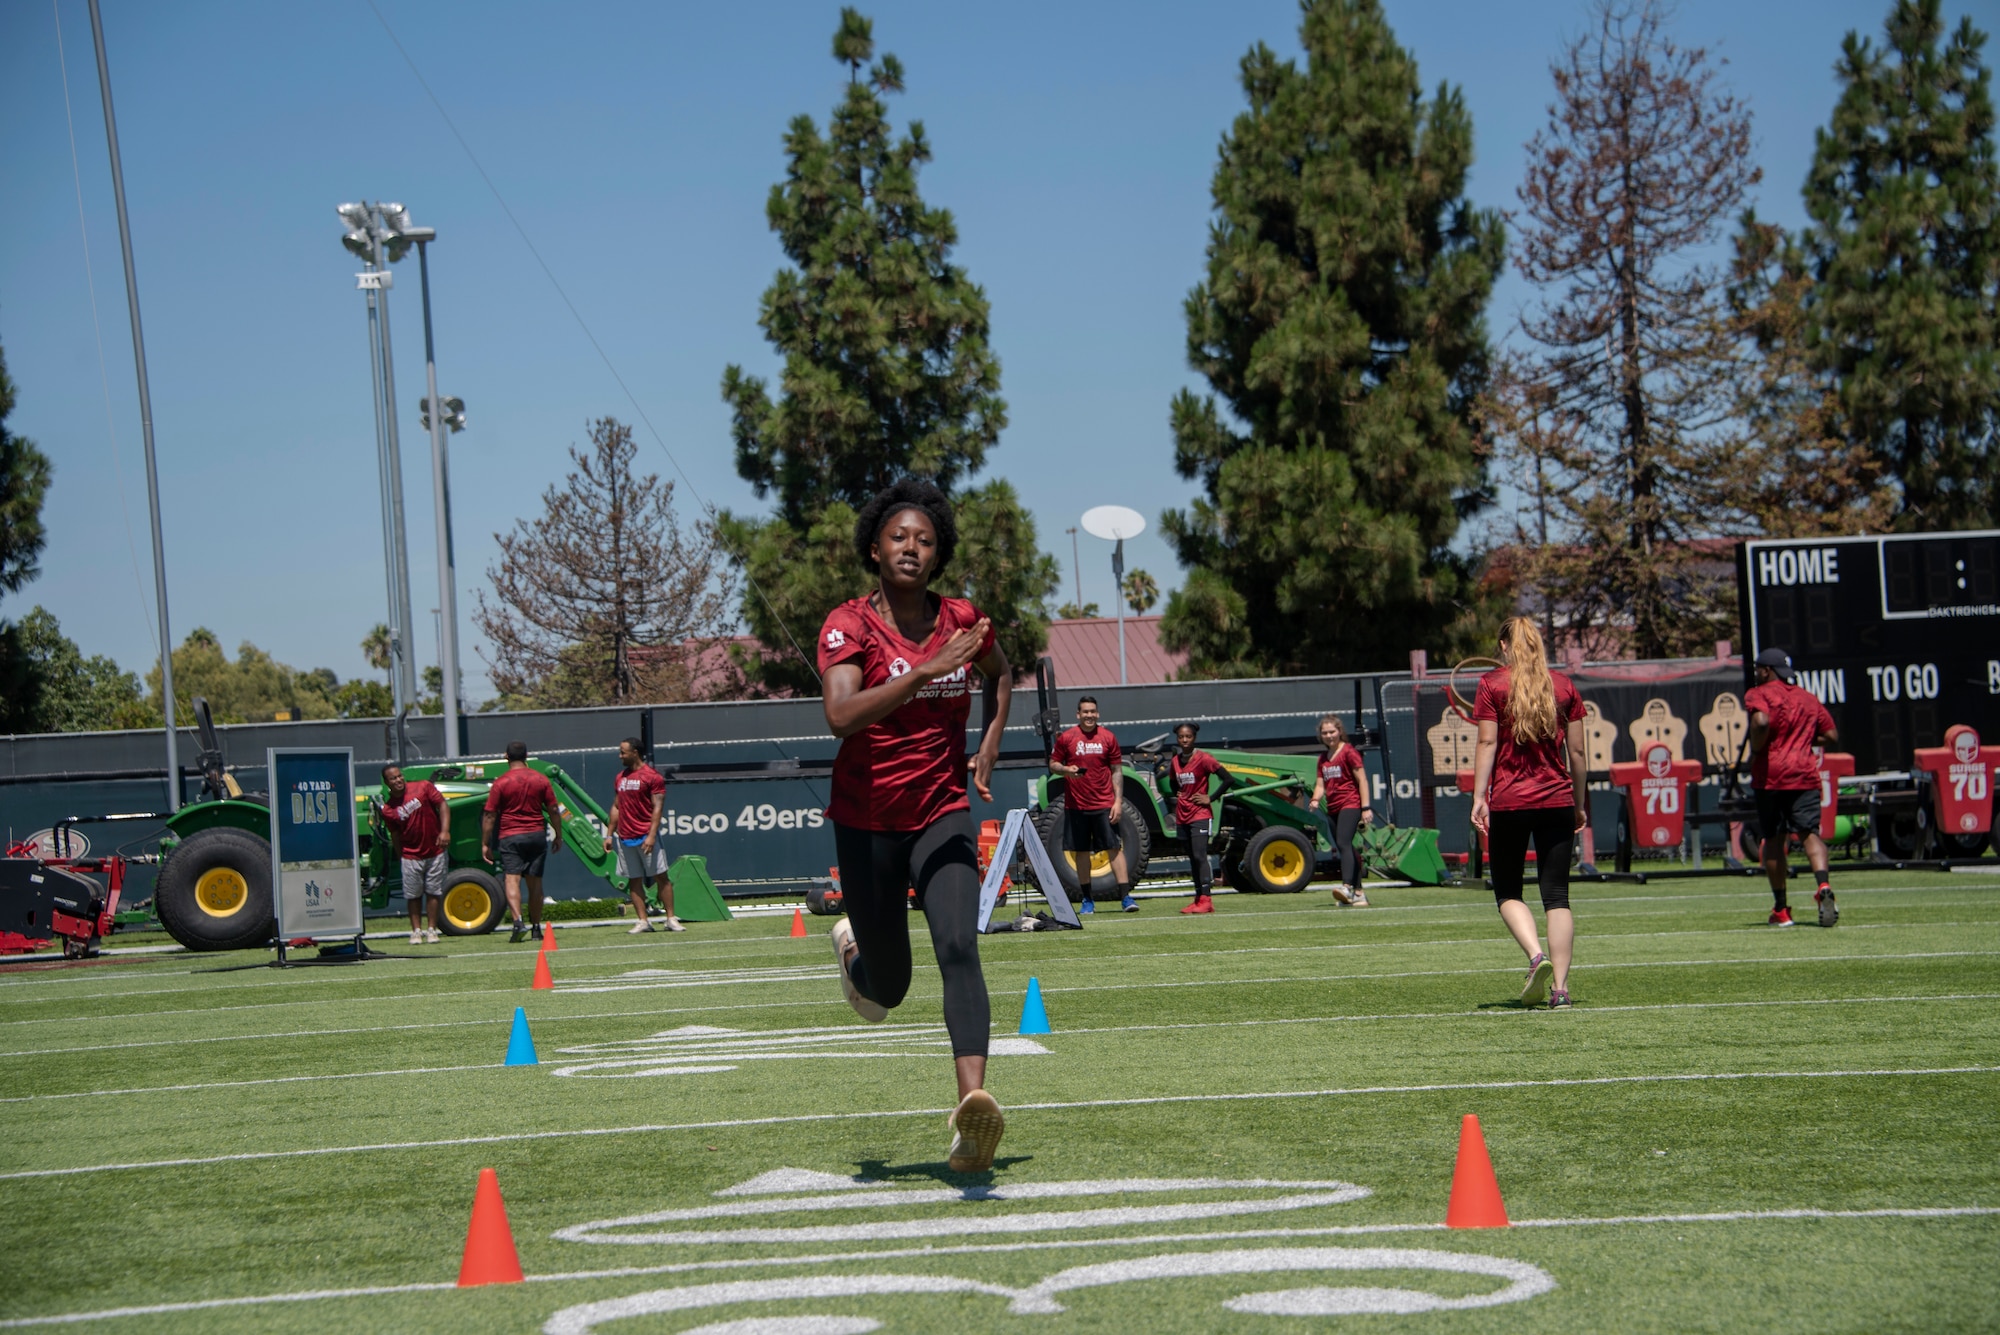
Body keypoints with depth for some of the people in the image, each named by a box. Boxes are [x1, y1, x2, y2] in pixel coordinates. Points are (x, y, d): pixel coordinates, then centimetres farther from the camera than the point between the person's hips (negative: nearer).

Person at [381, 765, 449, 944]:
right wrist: (401, 857, 4)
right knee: (413, 895, 3)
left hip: (435, 852, 0)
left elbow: (443, 805, -3)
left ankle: (432, 930, 14)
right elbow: (395, 836, 4)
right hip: (411, 856, 0)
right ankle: (416, 931, 13)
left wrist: (445, 831, -14)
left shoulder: (423, 787, -4)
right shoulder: (388, 810, -3)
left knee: (434, 892, 5)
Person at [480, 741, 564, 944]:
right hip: (537, 835, 3)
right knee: (535, 883, 9)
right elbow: (553, 810, 7)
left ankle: (518, 922, -28)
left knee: (512, 880, -9)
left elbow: (490, 815, -4)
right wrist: (558, 835, 18)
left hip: (511, 837, -3)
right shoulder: (541, 780, 4)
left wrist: (485, 844, 2)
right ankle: (536, 928, 14)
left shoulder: (501, 783, -4)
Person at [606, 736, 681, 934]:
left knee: (661, 877, -4)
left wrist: (651, 835, -19)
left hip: (646, 836, -6)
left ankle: (671, 919, -1)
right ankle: (643, 921, 5)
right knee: (634, 881, 3)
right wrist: (609, 834, 15)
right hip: (625, 837, 6)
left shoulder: (653, 776, -5)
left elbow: (657, 808, -10)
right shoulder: (620, 777, 15)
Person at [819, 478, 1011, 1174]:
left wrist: (988, 748, 10)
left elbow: (1000, 673, 25)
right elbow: (840, 716, -29)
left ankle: (972, 1105, -36)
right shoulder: (848, 625, -11)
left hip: (943, 816, 2)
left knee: (958, 948, -23)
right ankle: (855, 949, 47)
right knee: (888, 991, 9)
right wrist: (926, 671, -36)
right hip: (867, 822, -2)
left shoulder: (962, 619, 1)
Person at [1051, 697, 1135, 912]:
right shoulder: (1066, 737, 2)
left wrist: (1118, 800, -3)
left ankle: (1125, 896, -7)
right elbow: (1053, 763, 8)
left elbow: (1117, 770, 5)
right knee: (1081, 851, 5)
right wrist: (1066, 769, -15)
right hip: (1076, 804, 1)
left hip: (1104, 804, -1)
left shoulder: (1108, 737, 3)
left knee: (1115, 847, -7)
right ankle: (1087, 900, 15)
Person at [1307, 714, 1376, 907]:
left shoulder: (1349, 752, -5)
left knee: (1343, 843, -23)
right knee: (1345, 848, 9)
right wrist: (1315, 800, -7)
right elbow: (1320, 784, 15)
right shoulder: (1323, 758, 16)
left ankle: (1347, 886, -35)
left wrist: (1365, 808, -14)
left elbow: (1362, 780, -8)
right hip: (1333, 808, 8)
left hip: (1350, 804, -8)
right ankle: (1358, 892, 13)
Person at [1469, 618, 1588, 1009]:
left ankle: (1537, 956, -14)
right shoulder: (1563, 686, 7)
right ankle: (1560, 988, -3)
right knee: (1556, 895, 4)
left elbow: (1487, 743, -8)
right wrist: (1579, 802, 15)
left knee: (1508, 892, 11)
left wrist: (1479, 797, -6)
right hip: (1557, 801, 2)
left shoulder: (1493, 684, -1)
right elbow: (1577, 750, 8)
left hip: (1508, 802, -2)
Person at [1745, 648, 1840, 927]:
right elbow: (1831, 736, 15)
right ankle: (1823, 886, -31)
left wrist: (1755, 752, -8)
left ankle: (1781, 909, 12)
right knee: (1811, 832, -3)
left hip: (1770, 775, -3)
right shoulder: (1809, 698, 16)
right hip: (1805, 773, 3)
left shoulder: (1758, 694, -1)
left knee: (1774, 839, 8)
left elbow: (1761, 721, -22)